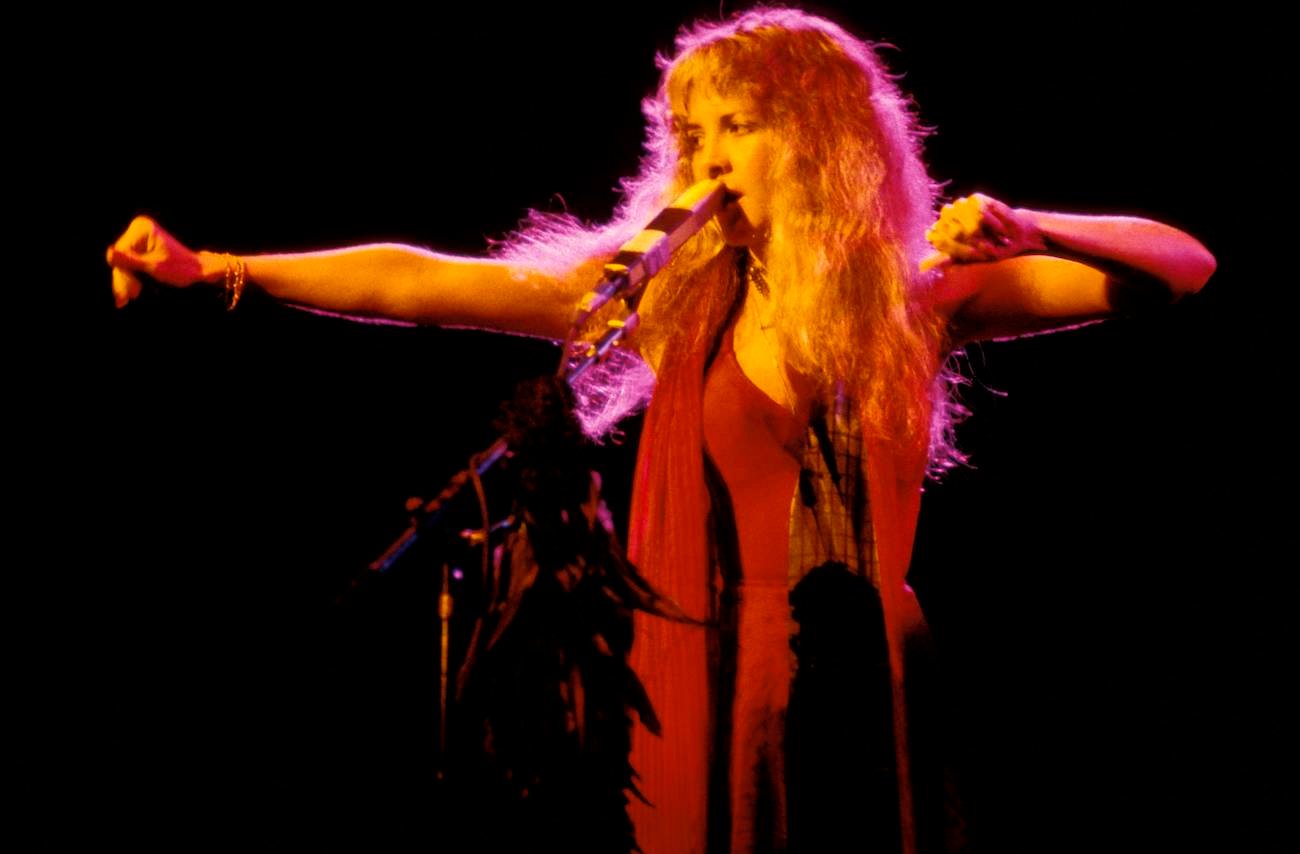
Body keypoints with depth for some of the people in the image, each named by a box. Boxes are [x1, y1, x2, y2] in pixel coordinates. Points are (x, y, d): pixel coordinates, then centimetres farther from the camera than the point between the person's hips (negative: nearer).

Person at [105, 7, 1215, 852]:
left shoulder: (920, 298, 2)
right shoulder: (671, 294, 3)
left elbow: (1182, 267, -1)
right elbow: (421, 286, -2)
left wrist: (1018, 231, -19)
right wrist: (210, 269, -7)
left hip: (871, 684, 0)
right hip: (715, 684, 0)